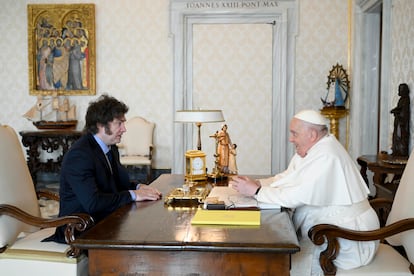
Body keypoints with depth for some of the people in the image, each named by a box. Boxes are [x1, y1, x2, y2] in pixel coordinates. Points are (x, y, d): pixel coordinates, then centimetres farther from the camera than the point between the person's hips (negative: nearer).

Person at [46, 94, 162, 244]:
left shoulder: (111, 148, 8)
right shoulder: (79, 154, -21)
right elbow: (92, 202, -29)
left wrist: (138, 187, -4)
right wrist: (132, 195, -22)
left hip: (105, 219, 9)